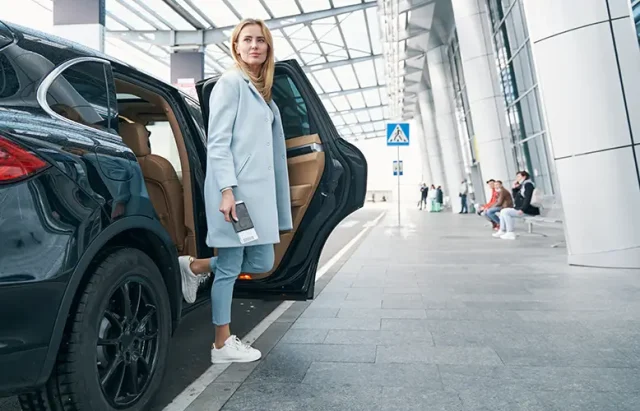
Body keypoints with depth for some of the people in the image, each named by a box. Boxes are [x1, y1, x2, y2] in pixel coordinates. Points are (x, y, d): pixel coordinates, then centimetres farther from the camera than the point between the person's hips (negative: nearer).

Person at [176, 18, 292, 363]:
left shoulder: (262, 94, 20)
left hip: (258, 191, 9)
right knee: (230, 267, 2)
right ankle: (222, 345, 18)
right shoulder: (230, 83, -4)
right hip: (235, 190, -8)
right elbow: (218, 142, -12)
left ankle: (195, 267, 29)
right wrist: (227, 189, -21)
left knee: (261, 263, 11)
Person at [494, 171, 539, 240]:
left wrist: (522, 209, -28)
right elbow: (516, 198, 23)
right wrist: (514, 188, 15)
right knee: (503, 211, 12)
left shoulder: (528, 184, -10)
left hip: (528, 210, -11)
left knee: (505, 212, -20)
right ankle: (502, 231, 7)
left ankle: (510, 233, -21)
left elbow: (528, 198, -22)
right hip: (521, 209, 11)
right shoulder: (522, 185, 20)